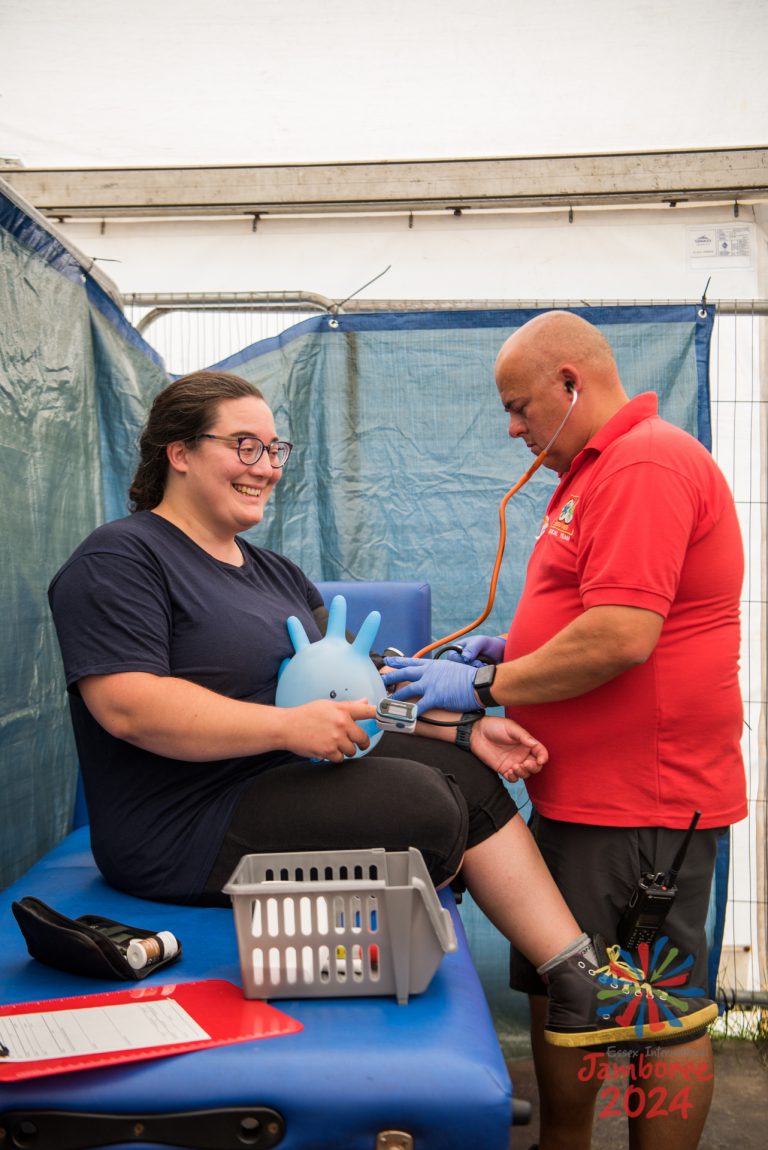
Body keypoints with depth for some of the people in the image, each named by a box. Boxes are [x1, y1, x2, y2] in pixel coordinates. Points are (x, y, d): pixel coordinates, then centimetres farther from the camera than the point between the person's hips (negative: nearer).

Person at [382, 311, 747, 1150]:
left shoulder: (647, 464, -17)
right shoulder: (599, 468, 18)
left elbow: (623, 636, -26)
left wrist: (483, 686, -17)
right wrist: (511, 650, 11)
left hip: (640, 799, -10)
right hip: (585, 792, 11)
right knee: (557, 994, 18)